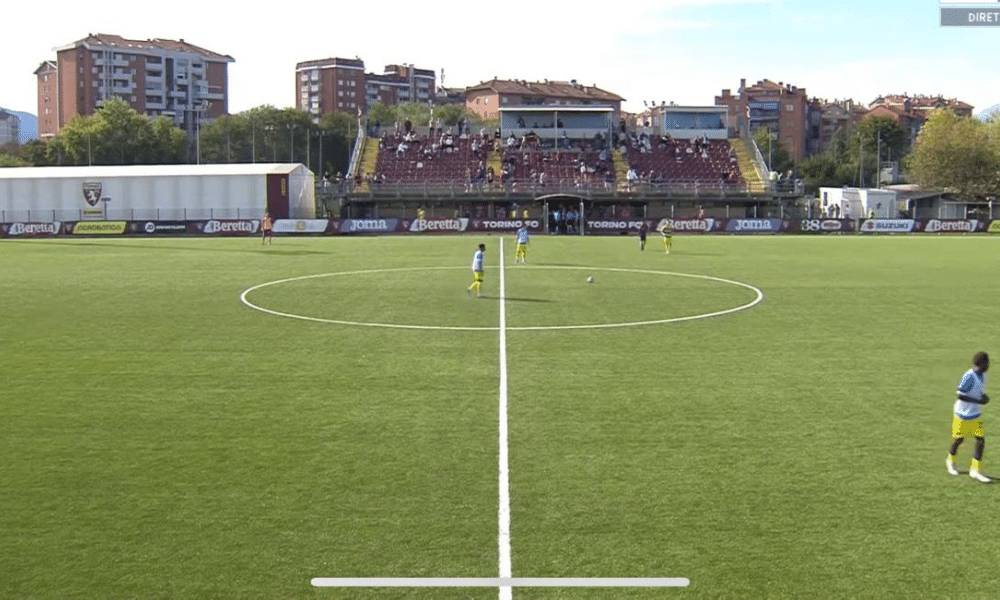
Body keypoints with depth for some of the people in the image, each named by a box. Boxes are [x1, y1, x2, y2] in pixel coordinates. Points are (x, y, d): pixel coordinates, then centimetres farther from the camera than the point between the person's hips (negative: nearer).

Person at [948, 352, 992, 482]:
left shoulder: (982, 375, 2)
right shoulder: (969, 376, -23)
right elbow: (961, 396, -24)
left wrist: (983, 395, 0)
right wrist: (979, 401, -24)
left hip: (976, 415, 7)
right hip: (963, 414, -7)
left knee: (980, 440, -2)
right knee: (958, 439, 10)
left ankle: (975, 470, 4)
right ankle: (950, 460, 37)